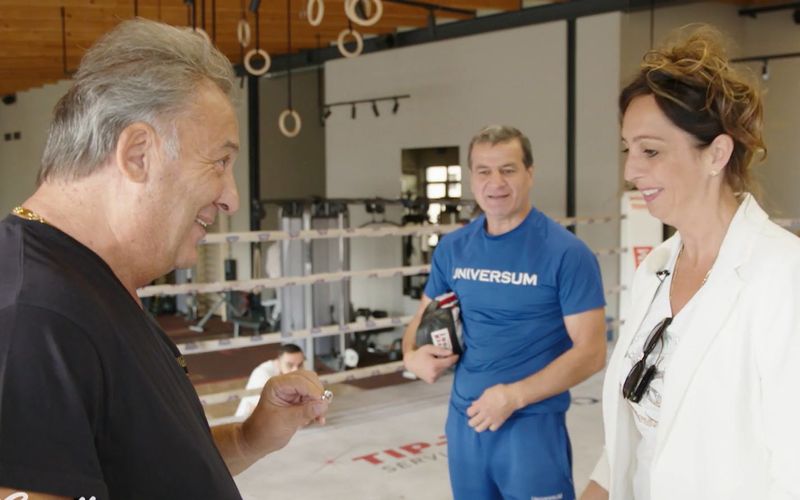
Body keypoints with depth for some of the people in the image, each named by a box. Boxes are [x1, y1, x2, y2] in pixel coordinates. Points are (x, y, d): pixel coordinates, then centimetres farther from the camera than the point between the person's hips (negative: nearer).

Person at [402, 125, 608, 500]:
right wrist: (412, 355, -6)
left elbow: (591, 352, -14)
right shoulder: (452, 249, 3)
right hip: (464, 419, 5)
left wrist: (514, 396, -21)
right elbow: (423, 317, 15)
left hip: (532, 424, -5)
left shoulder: (567, 253, -12)